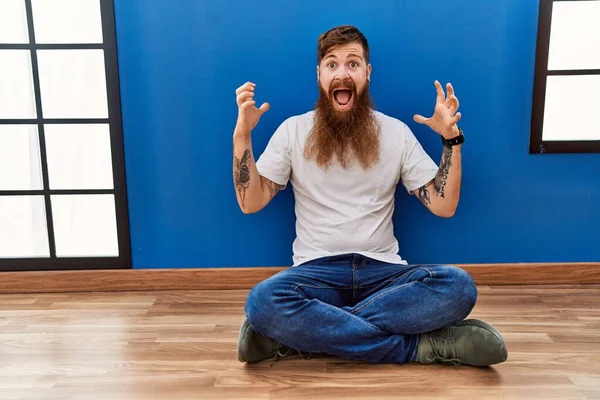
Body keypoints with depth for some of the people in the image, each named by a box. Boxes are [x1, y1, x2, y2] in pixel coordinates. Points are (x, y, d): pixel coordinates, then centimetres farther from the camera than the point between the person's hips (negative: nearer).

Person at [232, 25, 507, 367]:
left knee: (458, 286, -29)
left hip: (383, 270, 2)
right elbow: (251, 203, -1)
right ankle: (420, 345, -25)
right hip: (316, 271, -1)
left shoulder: (396, 131, 6)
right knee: (263, 301, -35)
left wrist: (452, 139, -8)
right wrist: (242, 135, -10)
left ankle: (305, 333, -25)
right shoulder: (293, 130, 4)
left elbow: (444, 206, 3)